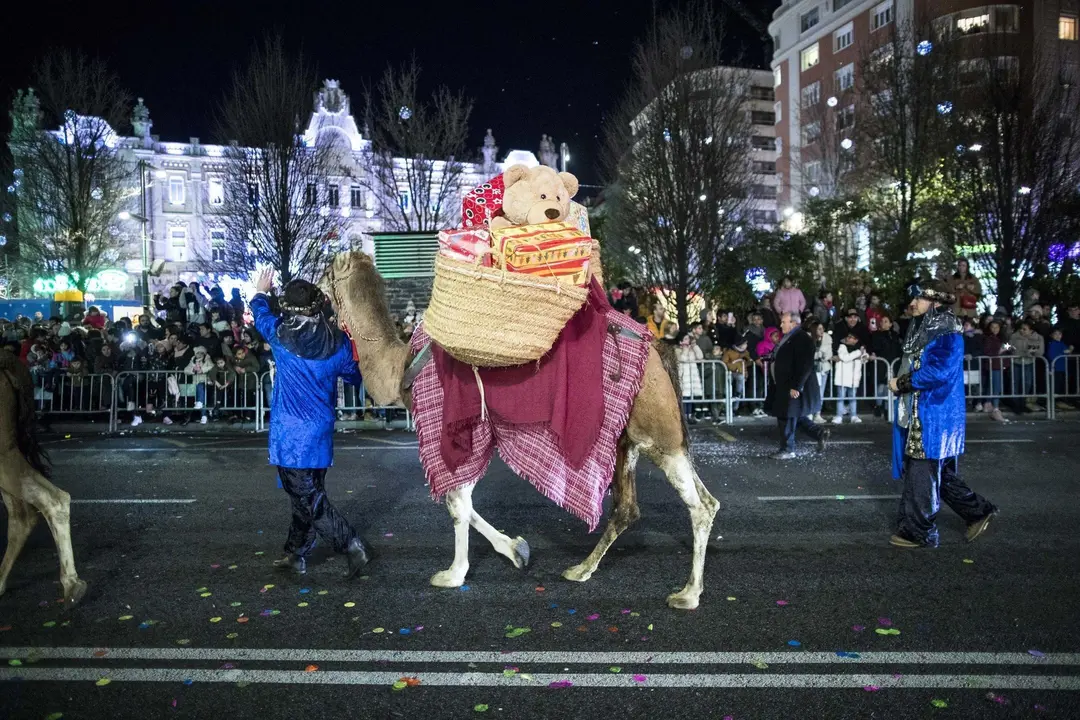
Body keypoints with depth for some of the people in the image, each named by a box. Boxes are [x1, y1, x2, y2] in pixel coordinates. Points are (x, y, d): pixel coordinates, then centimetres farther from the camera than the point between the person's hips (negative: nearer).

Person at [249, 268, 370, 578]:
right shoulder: (337, 341, -6)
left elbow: (261, 315, 11)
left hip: (290, 434, -5)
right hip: (321, 432, 5)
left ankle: (352, 547, -6)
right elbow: (354, 376, 8)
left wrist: (260, 293, 31)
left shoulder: (282, 335, -11)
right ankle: (296, 554, 28)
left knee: (308, 499, 0)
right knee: (309, 494, 16)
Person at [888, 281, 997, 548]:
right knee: (939, 473, 16)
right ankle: (977, 511, 29)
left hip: (935, 417, -9)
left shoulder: (947, 335, -14)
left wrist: (901, 383, -17)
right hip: (917, 415, 9)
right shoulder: (921, 330, 14)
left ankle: (919, 532, 7)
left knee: (922, 473, -3)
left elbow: (940, 371, -24)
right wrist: (902, 383, 4)